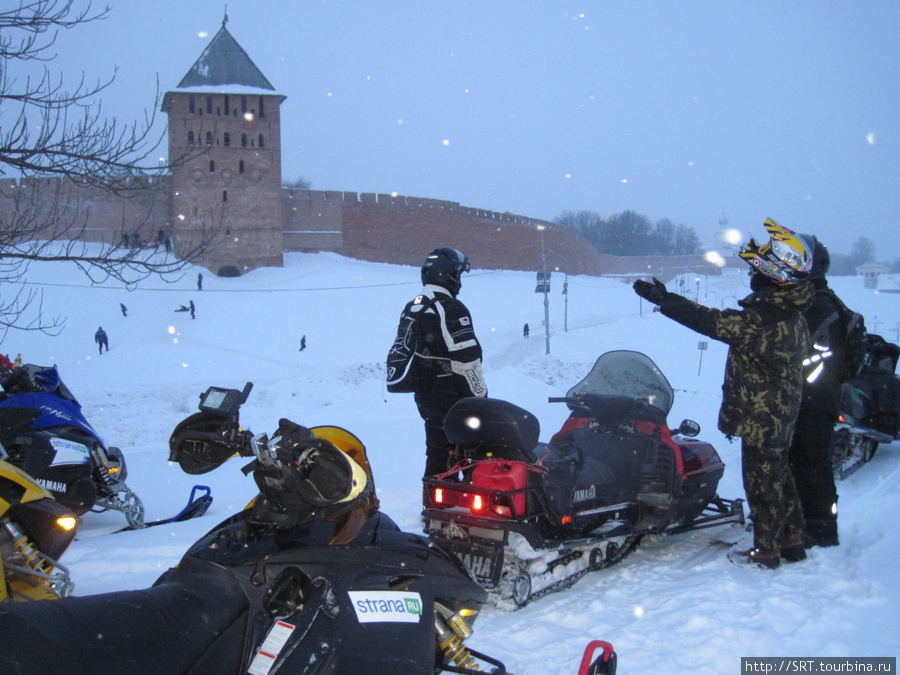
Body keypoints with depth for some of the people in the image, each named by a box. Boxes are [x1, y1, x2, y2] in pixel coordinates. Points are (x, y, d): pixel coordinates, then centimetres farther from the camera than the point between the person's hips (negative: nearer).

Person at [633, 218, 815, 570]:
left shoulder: (763, 317, -26)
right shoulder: (793, 314, 2)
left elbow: (712, 322, -27)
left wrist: (663, 299, -22)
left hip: (760, 417, -9)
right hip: (784, 412, 9)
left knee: (762, 479, 3)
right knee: (779, 474, 19)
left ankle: (766, 550, 14)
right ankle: (792, 541, 30)